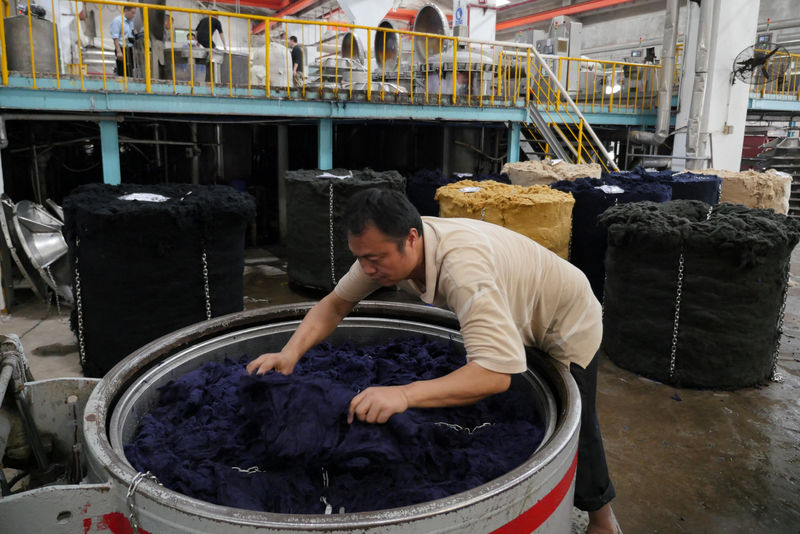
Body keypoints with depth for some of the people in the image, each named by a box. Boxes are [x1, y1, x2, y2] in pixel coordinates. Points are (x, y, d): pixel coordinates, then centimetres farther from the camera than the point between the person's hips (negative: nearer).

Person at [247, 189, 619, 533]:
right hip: (517, 325, 7)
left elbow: (496, 373, -52)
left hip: (568, 325, -6)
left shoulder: (462, 265, -45)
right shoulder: (389, 247, -21)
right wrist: (290, 353, -27)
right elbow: (336, 302, -11)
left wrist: (404, 395, -61)